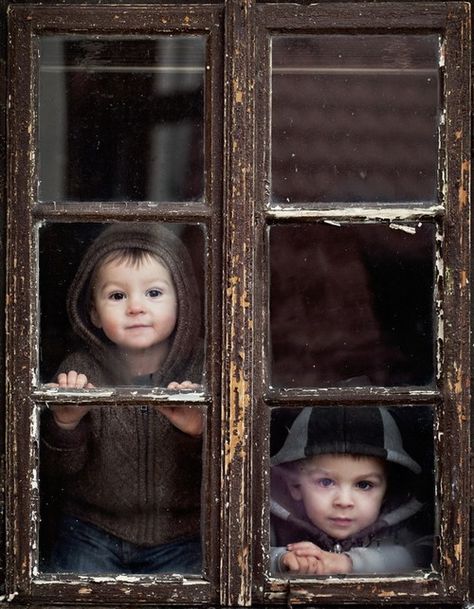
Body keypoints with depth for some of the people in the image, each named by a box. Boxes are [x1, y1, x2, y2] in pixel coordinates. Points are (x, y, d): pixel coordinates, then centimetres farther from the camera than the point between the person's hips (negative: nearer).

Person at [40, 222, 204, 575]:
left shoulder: (203, 371, -9)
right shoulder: (81, 371, -5)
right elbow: (57, 467, -5)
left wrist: (200, 432, -32)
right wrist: (65, 423, -26)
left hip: (179, 536, -1)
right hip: (93, 530, 1)